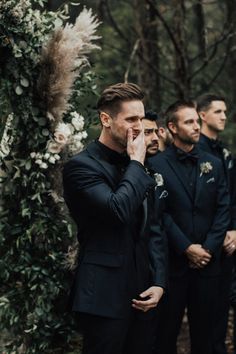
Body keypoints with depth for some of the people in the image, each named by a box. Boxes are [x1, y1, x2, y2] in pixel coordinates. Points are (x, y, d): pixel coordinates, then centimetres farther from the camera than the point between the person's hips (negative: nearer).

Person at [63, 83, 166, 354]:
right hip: (104, 298, -7)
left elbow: (153, 229, 14)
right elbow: (119, 210, -27)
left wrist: (158, 283, 4)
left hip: (141, 296, 7)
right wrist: (137, 163, -13)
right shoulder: (81, 166, -11)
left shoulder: (136, 168, 12)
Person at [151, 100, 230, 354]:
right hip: (172, 261, -3)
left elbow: (223, 209, 4)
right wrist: (186, 248, -12)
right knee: (167, 330, 7)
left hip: (208, 261, 4)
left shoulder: (213, 164, 9)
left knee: (204, 330, 11)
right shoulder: (158, 165, -4)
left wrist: (209, 248, -6)